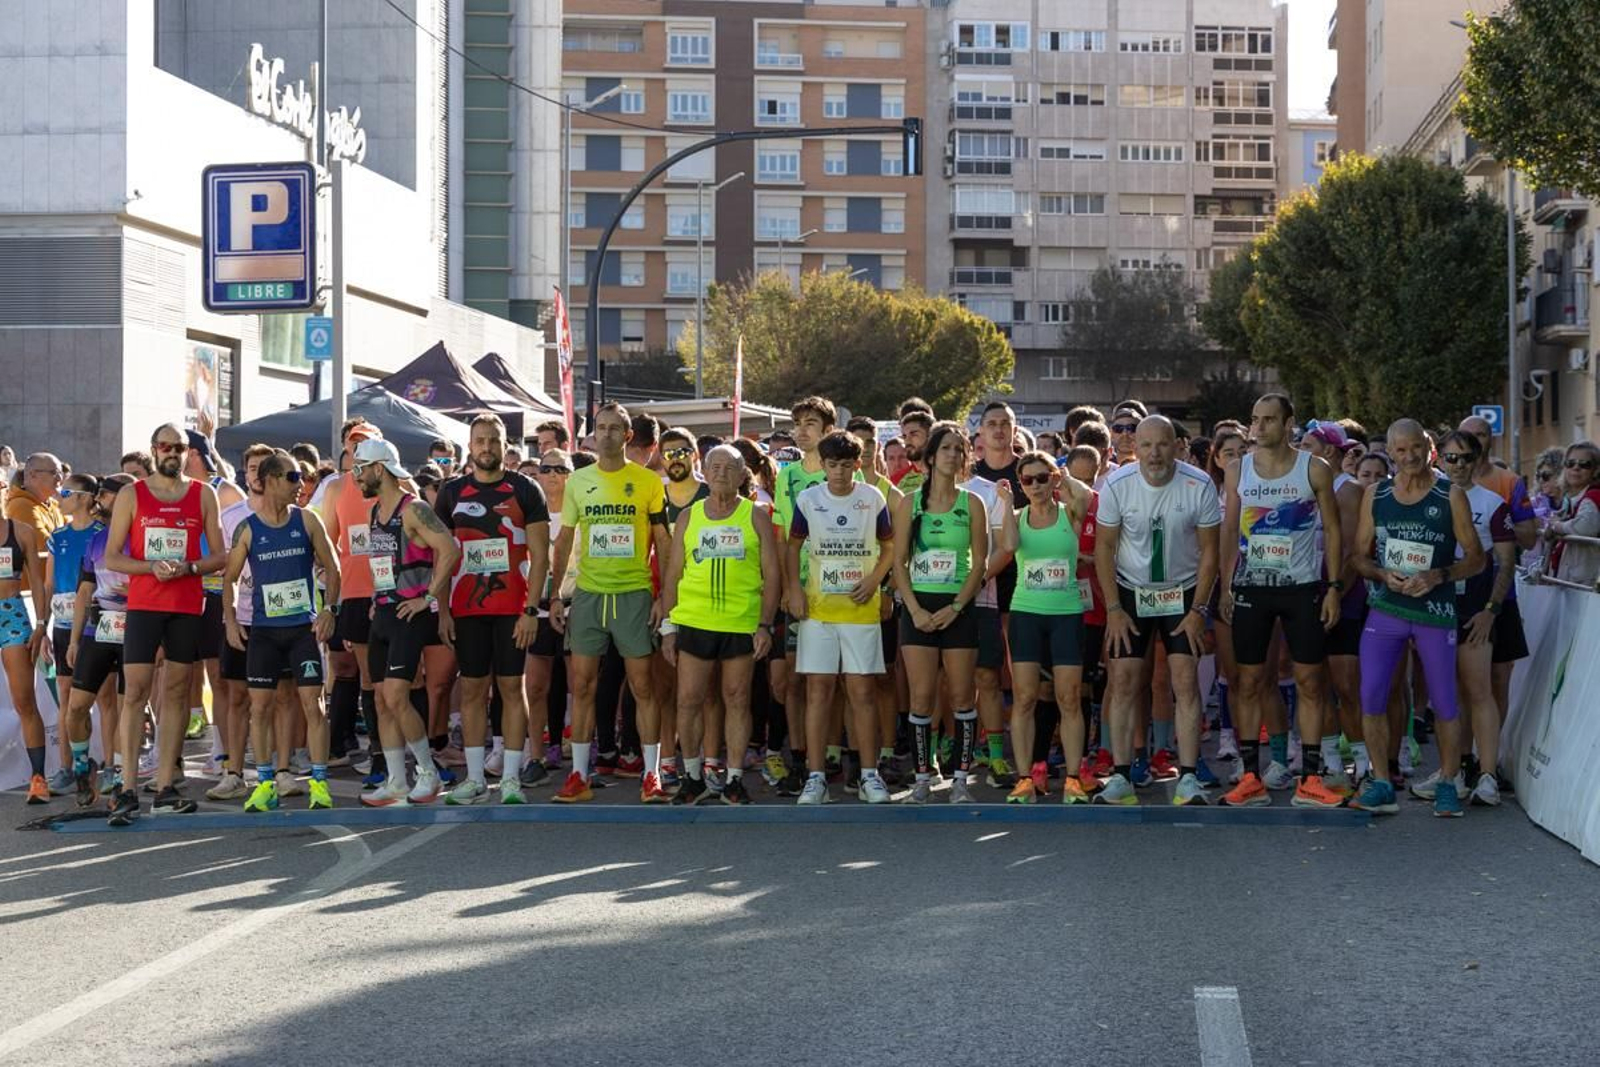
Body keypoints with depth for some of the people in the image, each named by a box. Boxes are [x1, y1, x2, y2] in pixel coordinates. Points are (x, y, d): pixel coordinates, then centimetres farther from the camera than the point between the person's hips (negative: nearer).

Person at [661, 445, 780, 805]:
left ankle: (734, 779, 13)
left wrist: (766, 625, -6)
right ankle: (692, 776, 15)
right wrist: (668, 626, 4)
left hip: (742, 624, -1)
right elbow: (672, 575, 10)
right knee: (689, 701, 0)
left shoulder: (756, 516, 4)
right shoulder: (688, 516, 9)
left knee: (737, 701, 5)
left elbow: (771, 574, 3)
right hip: (694, 622, 1)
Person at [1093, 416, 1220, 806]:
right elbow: (1104, 547, -5)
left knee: (1186, 680, -10)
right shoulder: (1117, 485, -13)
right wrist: (1113, 609, -8)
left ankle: (1188, 779, -7)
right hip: (1130, 591, 1)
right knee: (1124, 681, -6)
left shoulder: (1199, 486, -15)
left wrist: (1198, 609, -10)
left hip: (1182, 592, -1)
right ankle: (1121, 778, -1)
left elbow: (1209, 550, -7)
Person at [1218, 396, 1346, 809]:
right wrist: (1225, 587, 1)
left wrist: (1334, 587, -5)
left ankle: (1310, 780, 4)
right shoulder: (1238, 471, 5)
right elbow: (1229, 532, 8)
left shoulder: (1314, 470, -1)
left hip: (1302, 587, -1)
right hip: (1251, 588, 1)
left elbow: (1332, 531, 1)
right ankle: (1251, 778, 7)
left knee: (1310, 681, 0)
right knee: (1249, 681, 2)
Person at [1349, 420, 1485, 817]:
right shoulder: (1375, 496, 7)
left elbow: (1475, 558, 0)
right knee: (1371, 697, -7)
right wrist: (1384, 575, -10)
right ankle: (1381, 786, 3)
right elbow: (1359, 555, 11)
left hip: (1435, 611, -2)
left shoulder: (1451, 497, -1)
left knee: (1444, 704, 2)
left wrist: (1437, 576, -16)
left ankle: (1447, 785, 16)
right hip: (1385, 609, 2)